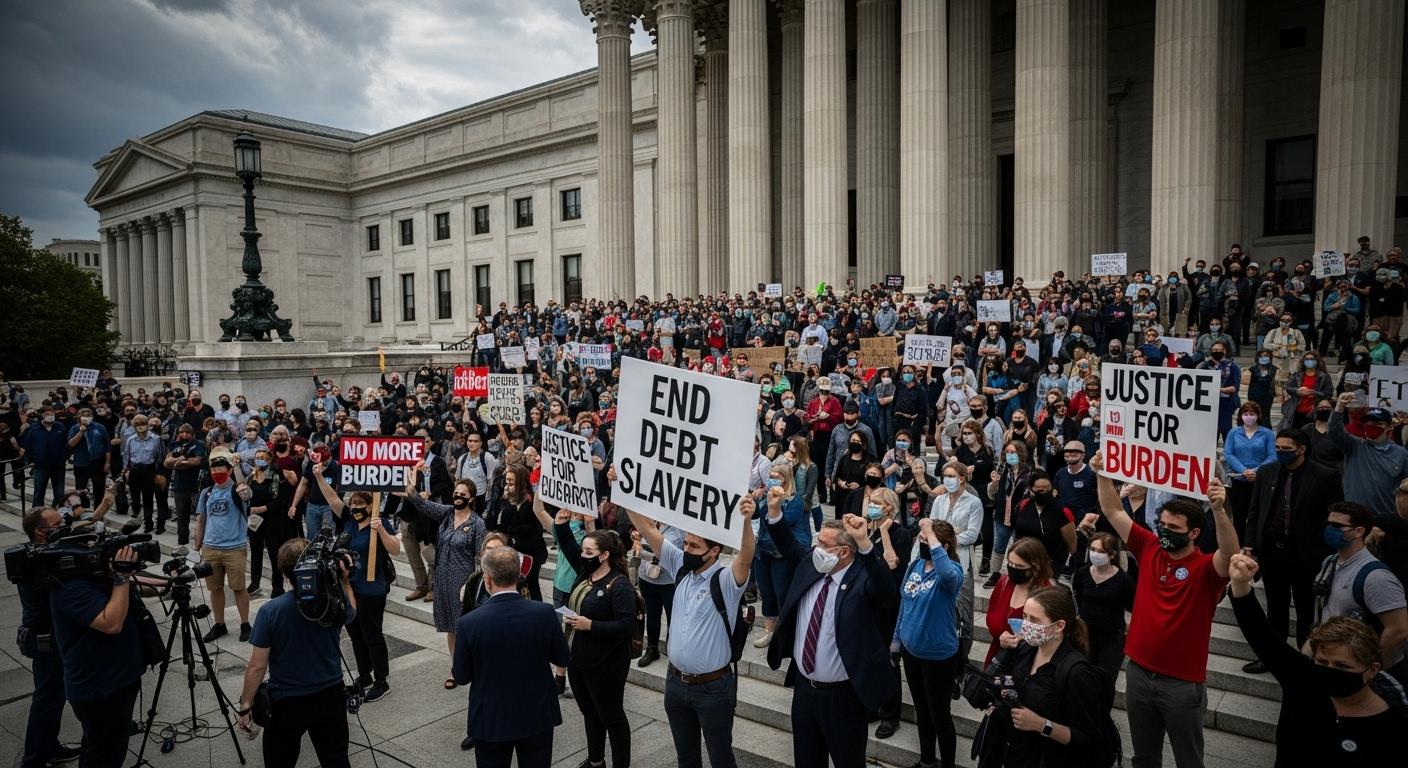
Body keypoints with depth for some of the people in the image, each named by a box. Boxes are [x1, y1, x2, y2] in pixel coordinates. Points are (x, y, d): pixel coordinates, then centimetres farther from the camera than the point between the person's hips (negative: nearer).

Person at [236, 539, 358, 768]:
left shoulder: (270, 611, -19)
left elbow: (257, 667, -15)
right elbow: (351, 614, 14)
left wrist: (245, 706, -2)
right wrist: (346, 580, 13)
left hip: (286, 702, -2)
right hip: (330, 696, 2)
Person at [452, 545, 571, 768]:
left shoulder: (469, 622, -19)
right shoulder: (545, 613, -17)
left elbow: (461, 677, -7)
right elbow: (562, 659, -3)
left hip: (490, 721, -1)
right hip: (537, 716, 1)